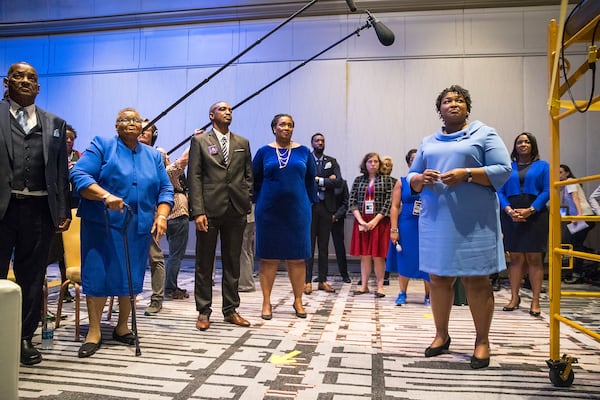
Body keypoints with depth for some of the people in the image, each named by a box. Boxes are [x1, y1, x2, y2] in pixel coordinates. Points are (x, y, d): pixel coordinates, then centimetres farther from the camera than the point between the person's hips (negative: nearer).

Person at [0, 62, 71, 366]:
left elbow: (62, 171, 8)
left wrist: (63, 211, 2)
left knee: (32, 276, 10)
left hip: (39, 209, 2)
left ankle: (25, 337, 22)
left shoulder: (55, 124, 12)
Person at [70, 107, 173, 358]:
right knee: (98, 275, -1)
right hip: (103, 225, -3)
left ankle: (122, 328, 24)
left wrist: (162, 215, -7)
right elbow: (78, 175, -10)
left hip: (140, 228, 3)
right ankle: (94, 333, 14)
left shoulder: (153, 156, 13)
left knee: (132, 278, 8)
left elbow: (165, 189, 10)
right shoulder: (101, 146, 2)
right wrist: (105, 196, -25)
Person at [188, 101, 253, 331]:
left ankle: (230, 310, 20)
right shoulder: (200, 141, 5)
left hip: (236, 211, 3)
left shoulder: (242, 143, 14)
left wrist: (246, 204, 1)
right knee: (204, 263, 5)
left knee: (233, 263, 9)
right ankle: (203, 312, 16)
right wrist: (198, 211, -12)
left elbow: (248, 176, 14)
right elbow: (194, 177, -3)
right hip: (209, 209, -3)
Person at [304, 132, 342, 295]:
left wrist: (319, 180, -9)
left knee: (324, 246, 6)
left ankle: (323, 281, 13)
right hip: (309, 207, -3)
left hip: (326, 207, 3)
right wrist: (327, 181, -10)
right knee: (309, 245, -1)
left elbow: (339, 182, -1)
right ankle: (307, 281, 4)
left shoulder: (332, 161, 13)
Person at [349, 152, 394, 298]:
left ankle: (380, 286, 10)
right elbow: (352, 201, 4)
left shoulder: (387, 179, 2)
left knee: (378, 256, 0)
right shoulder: (358, 180, 9)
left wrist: (375, 221, -12)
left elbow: (389, 203, -5)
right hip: (361, 222, 2)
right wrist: (361, 220, -8)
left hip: (379, 222, -2)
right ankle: (364, 285, 14)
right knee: (364, 255, 6)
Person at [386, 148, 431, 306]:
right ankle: (402, 294, 22)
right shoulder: (401, 182, 4)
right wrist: (394, 230, -6)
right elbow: (394, 207, -1)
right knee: (404, 260, 8)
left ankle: (428, 296, 20)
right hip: (406, 228, 1)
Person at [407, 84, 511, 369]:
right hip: (436, 220, 4)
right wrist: (420, 179, -9)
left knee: (476, 280, 2)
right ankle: (441, 335, 23)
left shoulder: (484, 134, 4)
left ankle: (482, 341, 15)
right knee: (438, 278, 8)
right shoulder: (428, 142, 16)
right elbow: (411, 177, 14)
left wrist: (466, 174, -18)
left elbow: (503, 170, -5)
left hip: (474, 221, -4)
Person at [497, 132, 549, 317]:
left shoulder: (543, 165, 8)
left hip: (535, 216, -1)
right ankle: (514, 298, 11)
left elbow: (547, 191, -1)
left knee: (534, 258, 0)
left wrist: (530, 210, -14)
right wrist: (509, 210, -12)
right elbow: (500, 191, 5)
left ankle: (535, 301, 5)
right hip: (512, 217, 1)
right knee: (515, 258, 4)